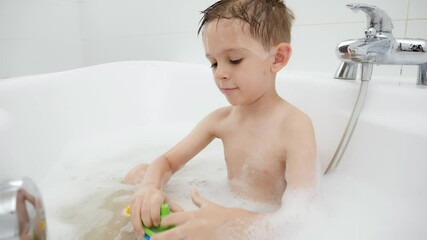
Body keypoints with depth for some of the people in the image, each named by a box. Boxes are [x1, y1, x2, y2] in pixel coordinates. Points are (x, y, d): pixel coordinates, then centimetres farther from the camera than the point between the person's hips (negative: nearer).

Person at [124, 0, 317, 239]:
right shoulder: (220, 119, -4)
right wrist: (150, 187, -24)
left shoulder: (294, 125, -23)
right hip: (227, 208, 5)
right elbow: (167, 162, 0)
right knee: (140, 173, -1)